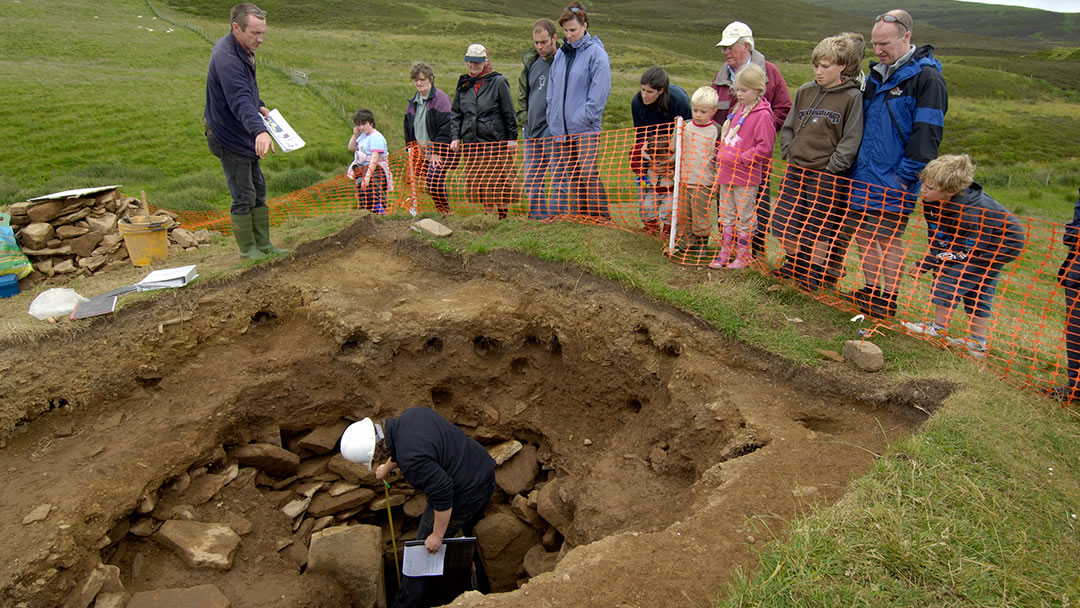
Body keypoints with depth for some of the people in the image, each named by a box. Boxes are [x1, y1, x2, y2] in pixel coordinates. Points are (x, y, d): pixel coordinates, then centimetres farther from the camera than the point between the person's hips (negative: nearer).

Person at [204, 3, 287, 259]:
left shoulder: (244, 51, 5)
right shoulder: (226, 58, -25)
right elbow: (240, 100, -40)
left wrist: (260, 106, 12)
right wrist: (259, 130, -52)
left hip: (246, 137, 10)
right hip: (230, 138, -10)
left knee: (258, 192, 15)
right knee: (244, 198, -3)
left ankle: (263, 244, 25)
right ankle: (248, 248, 11)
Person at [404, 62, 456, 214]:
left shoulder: (441, 99, -8)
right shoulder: (412, 103, 15)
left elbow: (445, 128, -15)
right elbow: (408, 131, 22)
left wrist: (436, 153, -18)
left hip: (441, 153, -7)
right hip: (422, 154, 7)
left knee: (434, 181, -21)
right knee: (429, 184, 4)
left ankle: (445, 212, -6)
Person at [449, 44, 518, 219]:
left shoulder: (498, 82, -3)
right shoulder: (464, 84, 11)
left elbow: (509, 113, -1)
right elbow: (455, 113, 16)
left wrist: (512, 138, -3)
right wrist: (455, 137, 5)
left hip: (495, 141, -5)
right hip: (470, 142, 5)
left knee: (499, 181, -2)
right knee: (475, 180, 6)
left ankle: (503, 217, 9)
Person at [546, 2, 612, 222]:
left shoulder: (596, 53, -5)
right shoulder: (561, 54, 14)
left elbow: (600, 90, -10)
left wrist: (586, 117, -13)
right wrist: (552, 117, 10)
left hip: (586, 129, -7)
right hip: (561, 128, 7)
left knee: (589, 175, -11)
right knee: (565, 176, 9)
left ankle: (601, 218, -3)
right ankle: (580, 216, 18)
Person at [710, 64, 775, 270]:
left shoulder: (762, 115, -15)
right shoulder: (738, 109, 9)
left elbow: (765, 147, -20)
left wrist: (741, 159, -20)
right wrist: (721, 155, 12)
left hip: (746, 176, -8)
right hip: (726, 172, 8)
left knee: (744, 216, 5)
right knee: (726, 215, 14)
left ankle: (743, 256, 17)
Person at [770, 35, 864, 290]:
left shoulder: (852, 97, -6)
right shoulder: (804, 91, 8)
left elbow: (851, 140, -9)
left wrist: (833, 167, -14)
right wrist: (789, 153, 4)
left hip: (826, 174, -5)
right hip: (795, 170, 5)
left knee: (819, 227, 4)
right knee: (782, 221, 9)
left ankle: (816, 273, 22)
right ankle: (794, 262, 32)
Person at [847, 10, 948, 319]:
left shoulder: (927, 78, -10)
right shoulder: (877, 74, 14)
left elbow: (926, 132, -14)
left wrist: (905, 175, -17)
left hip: (893, 180, -7)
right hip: (862, 174, 7)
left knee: (888, 238, -1)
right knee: (862, 231, 12)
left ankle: (889, 298, 12)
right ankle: (872, 289, 27)